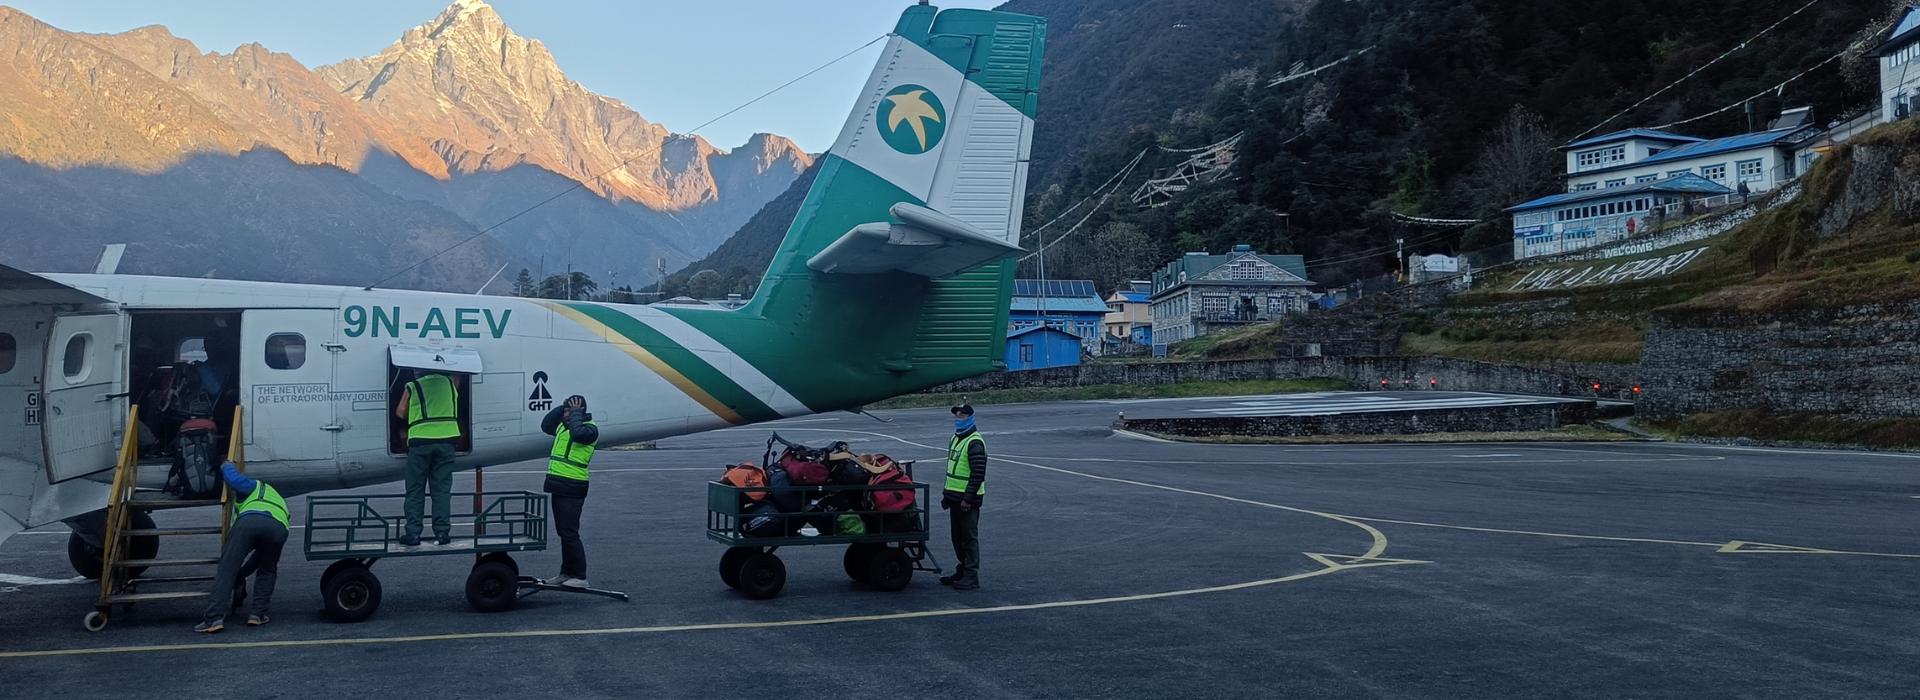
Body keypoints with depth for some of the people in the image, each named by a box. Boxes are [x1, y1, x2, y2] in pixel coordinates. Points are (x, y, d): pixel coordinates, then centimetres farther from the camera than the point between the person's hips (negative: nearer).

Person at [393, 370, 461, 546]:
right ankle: (442, 532, 3)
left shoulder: (413, 387, 1)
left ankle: (412, 533, 4)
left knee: (415, 490, 6)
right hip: (446, 439, 2)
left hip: (420, 441, -2)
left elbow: (400, 412, 9)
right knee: (442, 489, 7)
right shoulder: (450, 384, 10)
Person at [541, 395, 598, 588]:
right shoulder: (563, 425, 16)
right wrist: (562, 407, 14)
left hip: (572, 487, -9)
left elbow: (579, 433, -30)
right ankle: (567, 573, 24)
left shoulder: (590, 428, -11)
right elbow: (546, 426, 25)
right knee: (563, 532, 15)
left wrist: (575, 413, -15)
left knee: (570, 533, -10)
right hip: (559, 485, 9)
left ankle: (580, 577, -6)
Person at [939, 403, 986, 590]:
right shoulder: (955, 439, 16)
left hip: (968, 499, -9)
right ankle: (962, 571, 24)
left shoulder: (975, 443, -15)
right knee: (957, 537, 15)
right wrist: (946, 493, 21)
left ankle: (971, 577, -1)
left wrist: (968, 498, -21)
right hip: (955, 497, 9)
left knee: (969, 538, -5)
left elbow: (978, 474, -20)